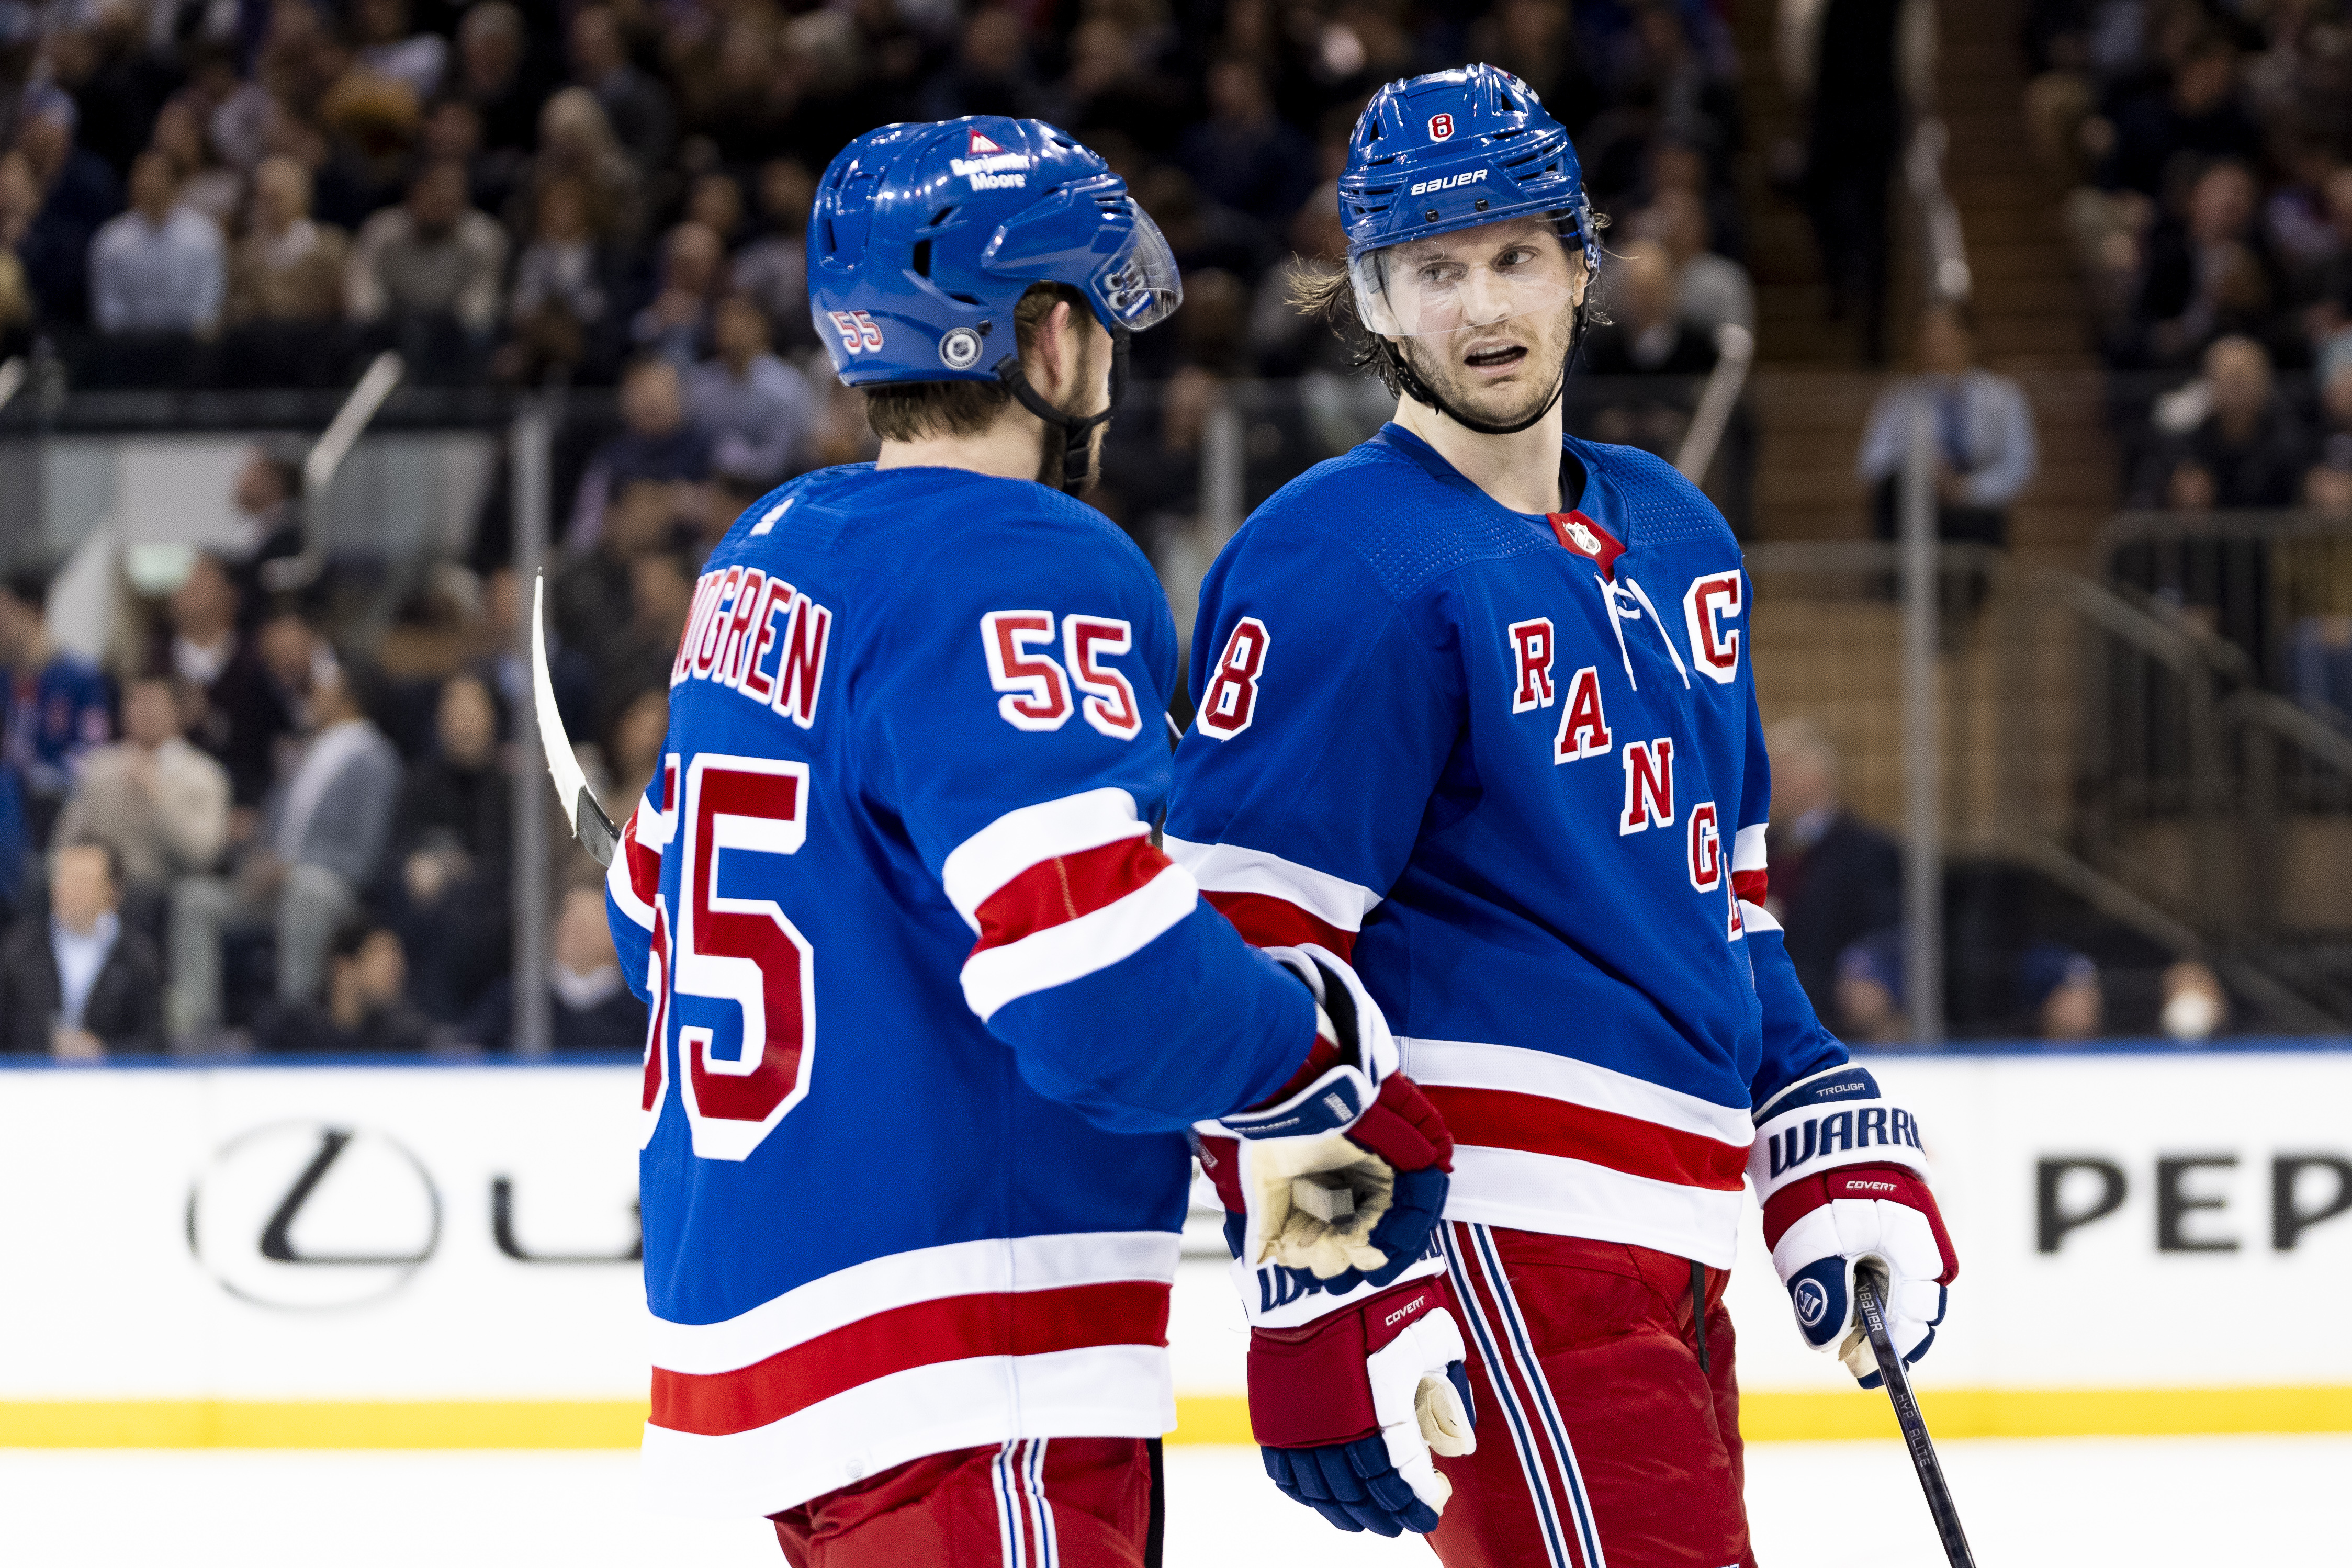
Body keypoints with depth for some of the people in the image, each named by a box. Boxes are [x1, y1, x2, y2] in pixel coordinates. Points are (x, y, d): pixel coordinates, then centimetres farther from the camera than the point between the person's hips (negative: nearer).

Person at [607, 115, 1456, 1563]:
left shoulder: (768, 556, 13)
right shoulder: (1016, 571, -16)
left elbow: (660, 912, 26)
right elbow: (1108, 983, -26)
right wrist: (1337, 1065, -10)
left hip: (753, 1311, 10)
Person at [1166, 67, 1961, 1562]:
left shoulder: (1673, 536, 17)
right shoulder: (1340, 566, -10)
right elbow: (1246, 950, -15)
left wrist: (1830, 1147, 18)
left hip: (1665, 1254, 9)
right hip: (1503, 1233, -9)